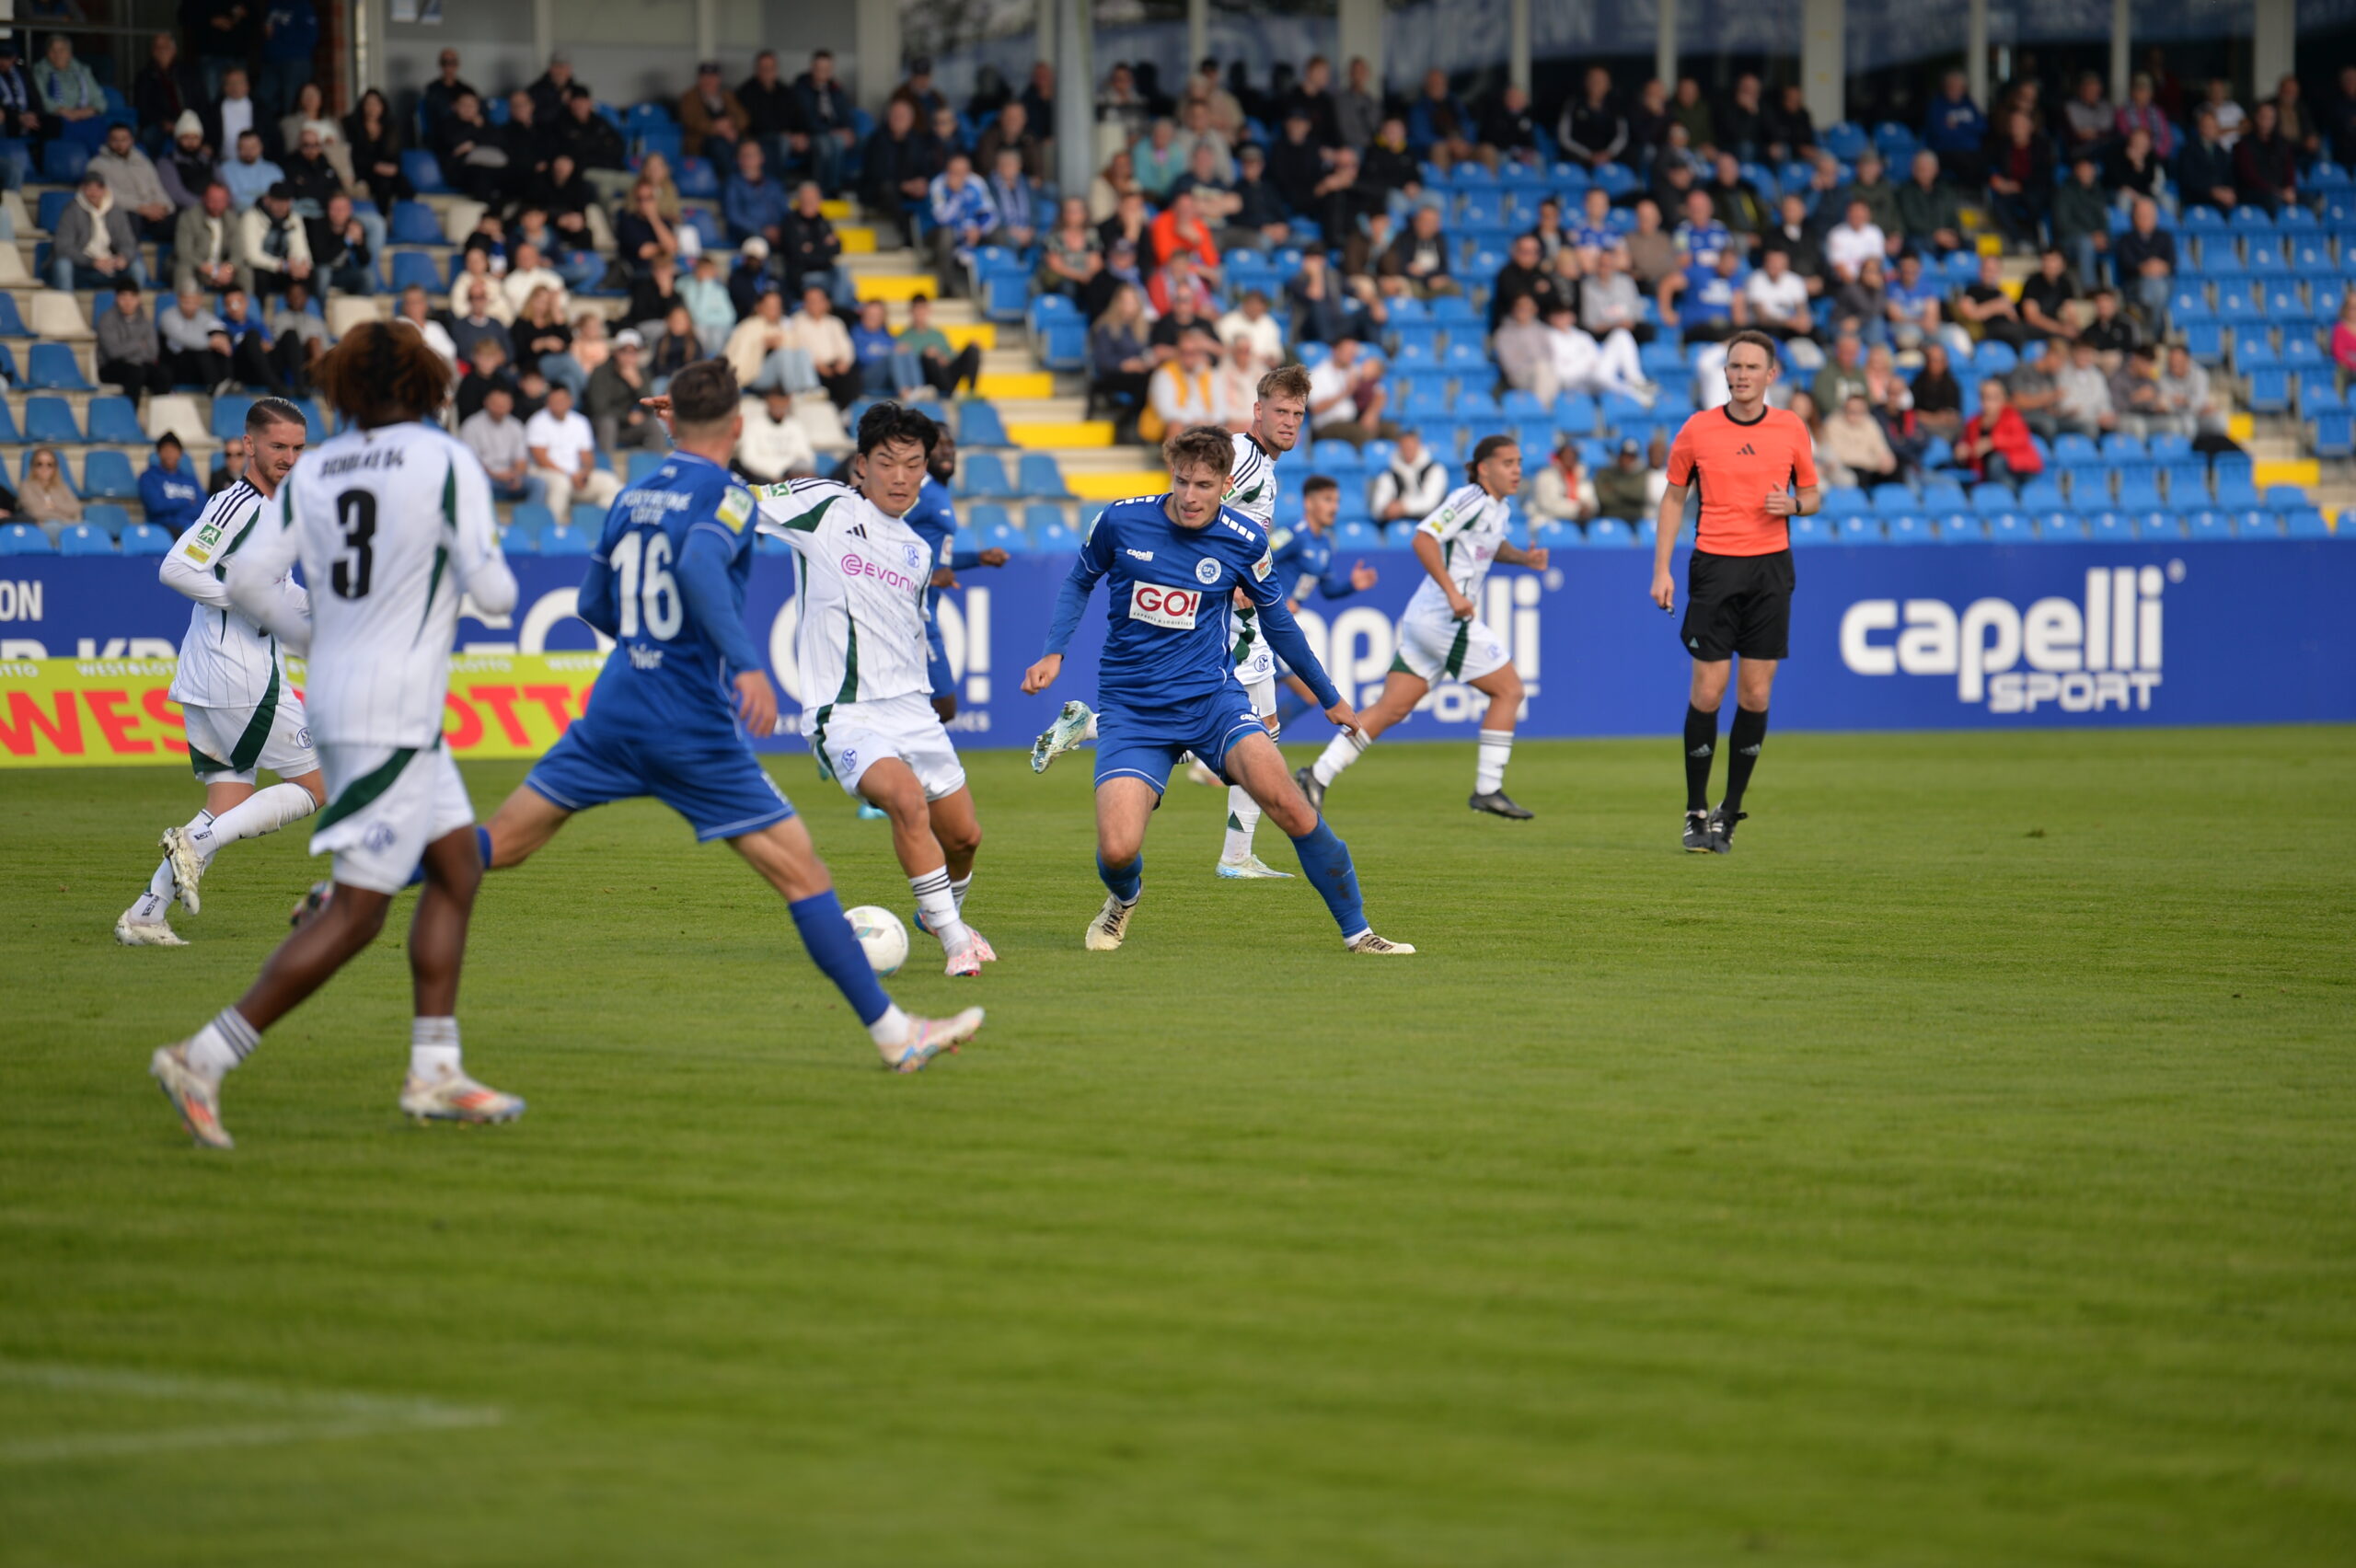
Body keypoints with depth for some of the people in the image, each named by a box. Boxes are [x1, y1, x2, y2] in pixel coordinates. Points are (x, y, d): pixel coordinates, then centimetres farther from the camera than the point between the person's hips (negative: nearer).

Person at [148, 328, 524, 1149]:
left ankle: (434, 1072, 17)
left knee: (457, 868, 18)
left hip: (338, 689, 8)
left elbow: (247, 577, 0)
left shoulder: (313, 470, 4)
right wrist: (496, 573, 10)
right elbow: (492, 593, -14)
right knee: (354, 916, -6)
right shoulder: (446, 462, -11)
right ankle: (205, 1060, -11)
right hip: (391, 718, -8)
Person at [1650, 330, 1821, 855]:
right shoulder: (1698, 429, 1)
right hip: (1714, 566, -1)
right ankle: (1696, 813, 5)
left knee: (1755, 694, -1)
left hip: (1770, 567, 1)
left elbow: (1812, 495, 14)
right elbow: (1673, 497, 9)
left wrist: (1793, 504, -10)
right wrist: (1661, 569, 1)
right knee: (1708, 690, -6)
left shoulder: (1791, 428, 4)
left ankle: (1729, 813, 10)